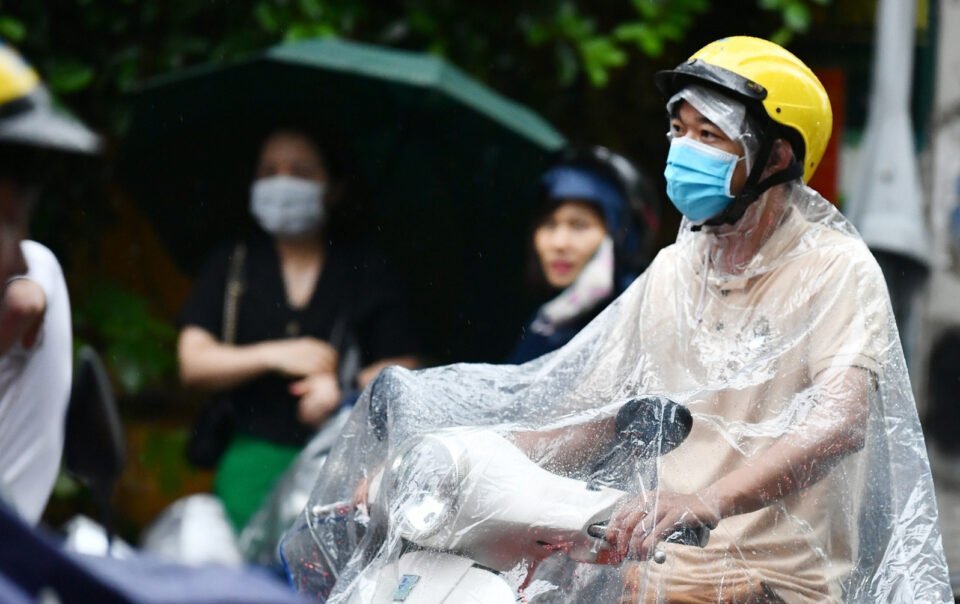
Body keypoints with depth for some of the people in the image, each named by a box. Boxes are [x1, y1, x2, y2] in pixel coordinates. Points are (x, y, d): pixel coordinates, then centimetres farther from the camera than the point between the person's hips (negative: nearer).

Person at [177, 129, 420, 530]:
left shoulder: (367, 274, 11)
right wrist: (274, 356, -5)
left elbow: (403, 370, 6)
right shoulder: (230, 267, 15)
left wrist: (343, 388, -12)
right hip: (253, 451, 1)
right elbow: (192, 364, 7)